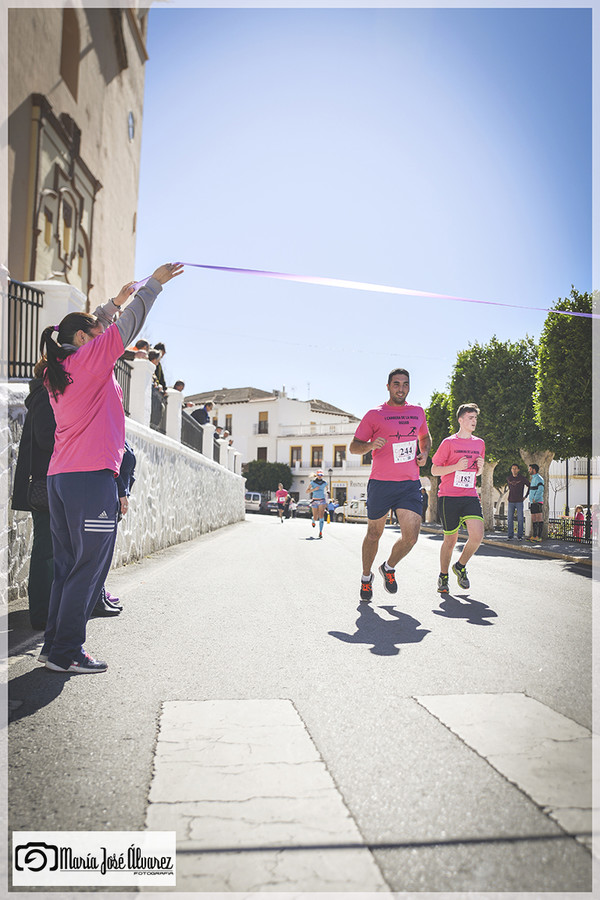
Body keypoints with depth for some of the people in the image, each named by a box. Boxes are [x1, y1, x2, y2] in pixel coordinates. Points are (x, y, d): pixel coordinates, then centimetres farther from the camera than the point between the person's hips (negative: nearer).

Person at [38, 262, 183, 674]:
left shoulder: (58, 370, 19)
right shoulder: (89, 359, -3)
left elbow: (97, 332, 33)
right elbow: (126, 327, 0)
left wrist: (116, 301, 38)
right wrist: (155, 282, 8)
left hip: (59, 478, 9)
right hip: (92, 477, -9)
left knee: (68, 566, 13)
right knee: (89, 568, -4)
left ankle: (55, 645, 17)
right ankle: (66, 652, 0)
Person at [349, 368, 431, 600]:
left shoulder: (418, 412, 12)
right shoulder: (375, 415, -1)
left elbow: (425, 437, 31)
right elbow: (354, 446, 0)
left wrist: (424, 453, 9)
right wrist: (370, 445, -21)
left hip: (410, 484, 3)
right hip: (380, 484, -3)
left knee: (411, 536, -8)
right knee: (374, 534, 8)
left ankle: (389, 568, 22)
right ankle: (366, 576, 33)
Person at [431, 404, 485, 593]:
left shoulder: (479, 443, 13)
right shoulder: (449, 442, -2)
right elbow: (434, 470, -1)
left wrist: (480, 468, 1)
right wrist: (456, 466, -15)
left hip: (470, 496, 4)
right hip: (448, 497, -4)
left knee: (477, 536, -14)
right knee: (450, 540, 3)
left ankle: (460, 566, 13)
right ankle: (443, 576, 25)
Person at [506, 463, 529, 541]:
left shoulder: (522, 478, -4)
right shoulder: (508, 478, 7)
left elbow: (530, 486, 6)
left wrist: (525, 496, 4)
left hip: (519, 502, -3)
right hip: (511, 502, 3)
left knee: (520, 519, -2)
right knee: (510, 519, 1)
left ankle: (519, 536, 4)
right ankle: (510, 536, 7)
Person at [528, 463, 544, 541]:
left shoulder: (538, 478, -11)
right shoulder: (533, 478, 20)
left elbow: (541, 489, -25)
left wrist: (535, 499, -23)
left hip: (537, 502, -10)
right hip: (533, 503, 10)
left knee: (539, 519, -8)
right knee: (534, 520, 10)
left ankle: (539, 537, -8)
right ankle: (534, 536, 14)